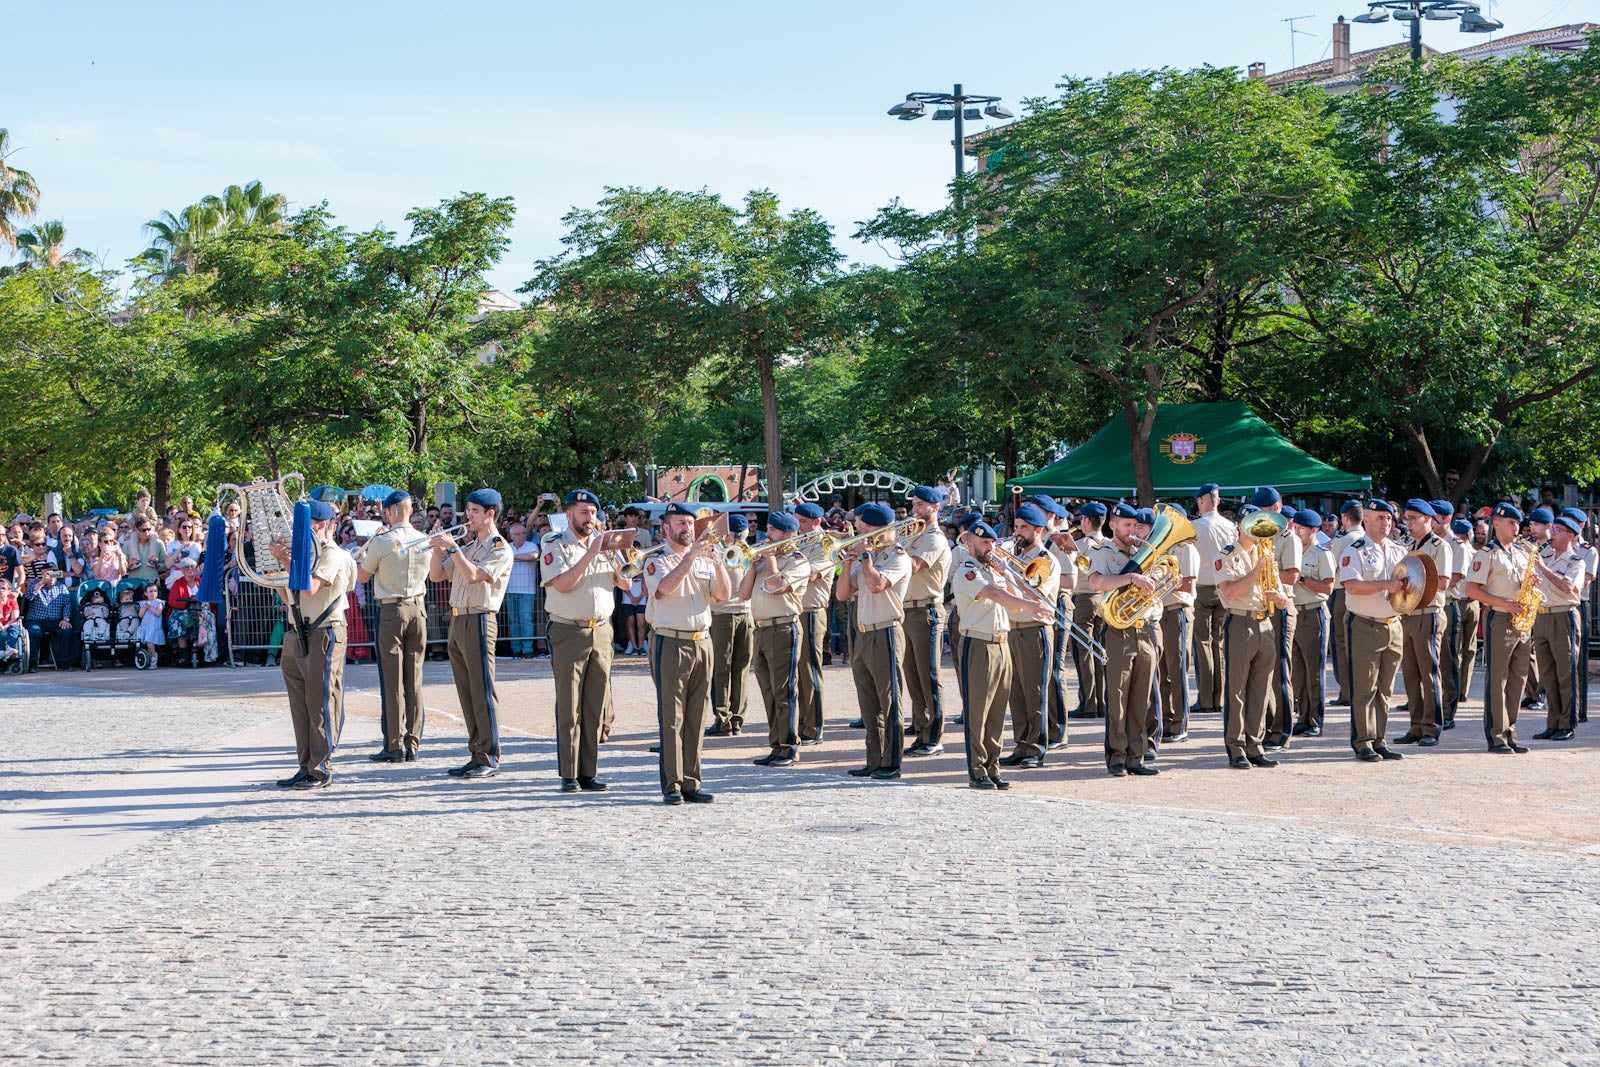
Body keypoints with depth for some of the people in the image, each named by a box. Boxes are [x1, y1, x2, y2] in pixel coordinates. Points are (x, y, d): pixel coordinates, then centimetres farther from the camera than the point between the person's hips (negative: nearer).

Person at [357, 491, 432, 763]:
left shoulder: (382, 542, -11)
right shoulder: (426, 541, 2)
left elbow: (362, 577, 0)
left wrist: (365, 552, 18)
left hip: (391, 611, -4)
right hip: (418, 610, 4)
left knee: (392, 679, -2)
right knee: (414, 679, 7)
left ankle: (394, 745, -2)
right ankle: (413, 743, 9)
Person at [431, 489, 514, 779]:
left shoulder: (500, 548, -6)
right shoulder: (467, 547, 19)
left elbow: (473, 576, -19)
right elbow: (436, 575, 16)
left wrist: (452, 548, -16)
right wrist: (438, 547, 3)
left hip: (479, 621, -8)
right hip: (457, 621, 8)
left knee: (482, 691, -8)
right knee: (467, 693, 9)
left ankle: (490, 759, -6)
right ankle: (476, 755, 13)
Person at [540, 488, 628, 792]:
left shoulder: (603, 544, 13)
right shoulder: (555, 546, -1)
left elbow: (625, 584, 11)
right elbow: (562, 584, -16)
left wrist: (615, 557, -6)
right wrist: (590, 554, -19)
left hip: (601, 631, 5)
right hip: (568, 632, -5)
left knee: (596, 706, 4)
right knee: (569, 707, -3)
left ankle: (589, 772, 9)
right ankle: (568, 775, 0)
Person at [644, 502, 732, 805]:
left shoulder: (705, 561, 15)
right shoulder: (658, 562, 1)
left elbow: (724, 594, 2)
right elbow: (666, 587, -20)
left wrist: (717, 562, -13)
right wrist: (691, 556, -24)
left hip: (702, 642, 5)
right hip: (670, 644, -5)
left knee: (696, 717, 6)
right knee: (671, 717, -5)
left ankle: (691, 782, 10)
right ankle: (671, 785, -3)